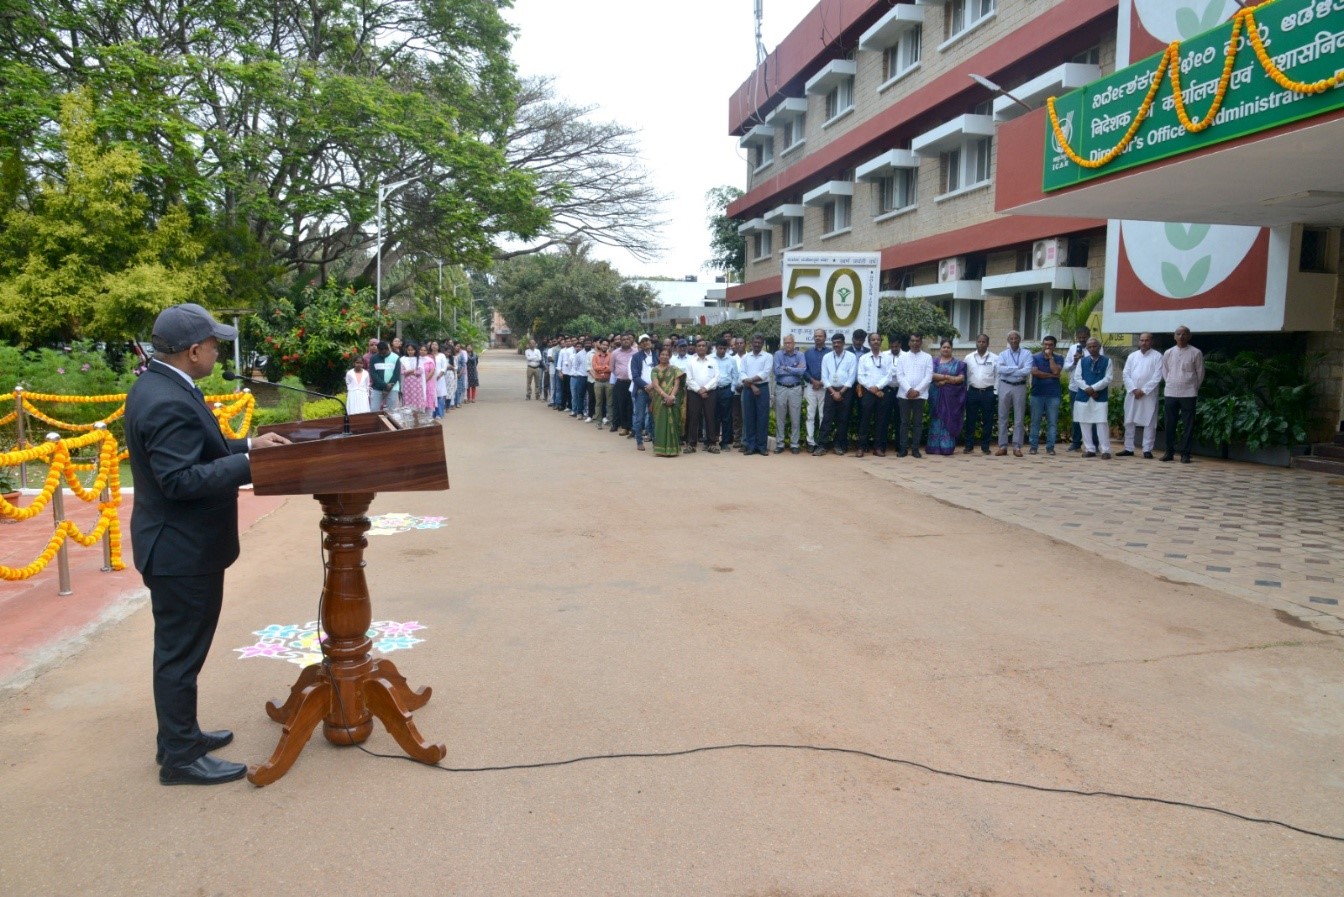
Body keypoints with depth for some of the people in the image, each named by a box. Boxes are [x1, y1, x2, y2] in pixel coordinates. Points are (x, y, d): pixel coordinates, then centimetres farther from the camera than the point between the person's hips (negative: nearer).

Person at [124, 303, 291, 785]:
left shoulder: (159, 384, 7)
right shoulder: (168, 402, -26)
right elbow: (181, 479, -29)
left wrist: (247, 444, 7)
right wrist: (250, 463, -26)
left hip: (179, 544, 11)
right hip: (182, 550, -11)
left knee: (179, 649, 21)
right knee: (180, 653, 2)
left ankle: (179, 735, 36)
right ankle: (181, 756, 16)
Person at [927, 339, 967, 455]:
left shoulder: (958, 363, 10)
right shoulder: (934, 361, 10)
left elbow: (962, 378, -2)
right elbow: (931, 375, -7)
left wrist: (944, 380, -14)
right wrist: (948, 377, -15)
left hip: (952, 395, 0)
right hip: (937, 395, 0)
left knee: (950, 420, -1)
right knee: (937, 419, -1)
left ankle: (947, 447, 0)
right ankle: (935, 447, 0)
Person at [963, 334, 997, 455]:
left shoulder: (995, 358, 2)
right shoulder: (968, 357, 5)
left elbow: (998, 376, 3)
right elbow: (964, 375, 7)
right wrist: (965, 391, 3)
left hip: (988, 392, -1)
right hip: (972, 392, 1)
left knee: (987, 420, 3)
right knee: (970, 420, 4)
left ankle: (985, 446, 12)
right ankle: (969, 445, 10)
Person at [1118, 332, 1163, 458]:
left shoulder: (1157, 356, 0)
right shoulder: (1132, 356, 11)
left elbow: (1157, 377, -8)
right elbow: (1126, 374, 5)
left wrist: (1143, 390, -12)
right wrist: (1134, 389, -8)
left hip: (1148, 395, -4)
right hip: (1132, 394, 4)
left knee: (1149, 423, -3)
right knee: (1129, 422, 6)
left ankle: (1147, 450, 1)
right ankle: (1128, 449, 13)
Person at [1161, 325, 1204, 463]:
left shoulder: (1196, 353, -3)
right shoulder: (1168, 353, 5)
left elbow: (1200, 373, 3)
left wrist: (1194, 388, 7)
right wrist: (1171, 384, 11)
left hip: (1188, 394, -3)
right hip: (1171, 393, 3)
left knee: (1188, 426, -1)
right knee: (1170, 425, 7)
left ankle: (1185, 453, 4)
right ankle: (1169, 452, 15)